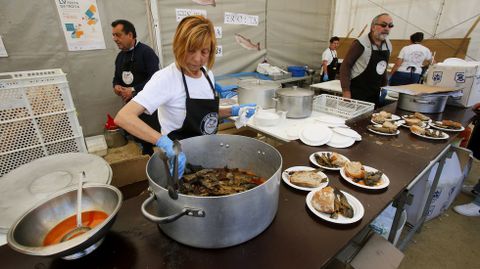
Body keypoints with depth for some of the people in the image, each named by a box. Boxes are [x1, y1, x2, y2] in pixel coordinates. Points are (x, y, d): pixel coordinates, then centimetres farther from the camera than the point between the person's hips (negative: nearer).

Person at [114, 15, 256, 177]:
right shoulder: (166, 78, -22)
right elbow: (123, 117, -31)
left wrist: (233, 111, -3)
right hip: (179, 159, -6)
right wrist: (164, 142, -45)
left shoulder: (207, 73, -2)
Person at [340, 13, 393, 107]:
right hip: (357, 93, -6)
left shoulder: (388, 45, 9)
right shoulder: (361, 43, -13)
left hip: (376, 94, 7)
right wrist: (346, 92, -19)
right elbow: (345, 66, -15)